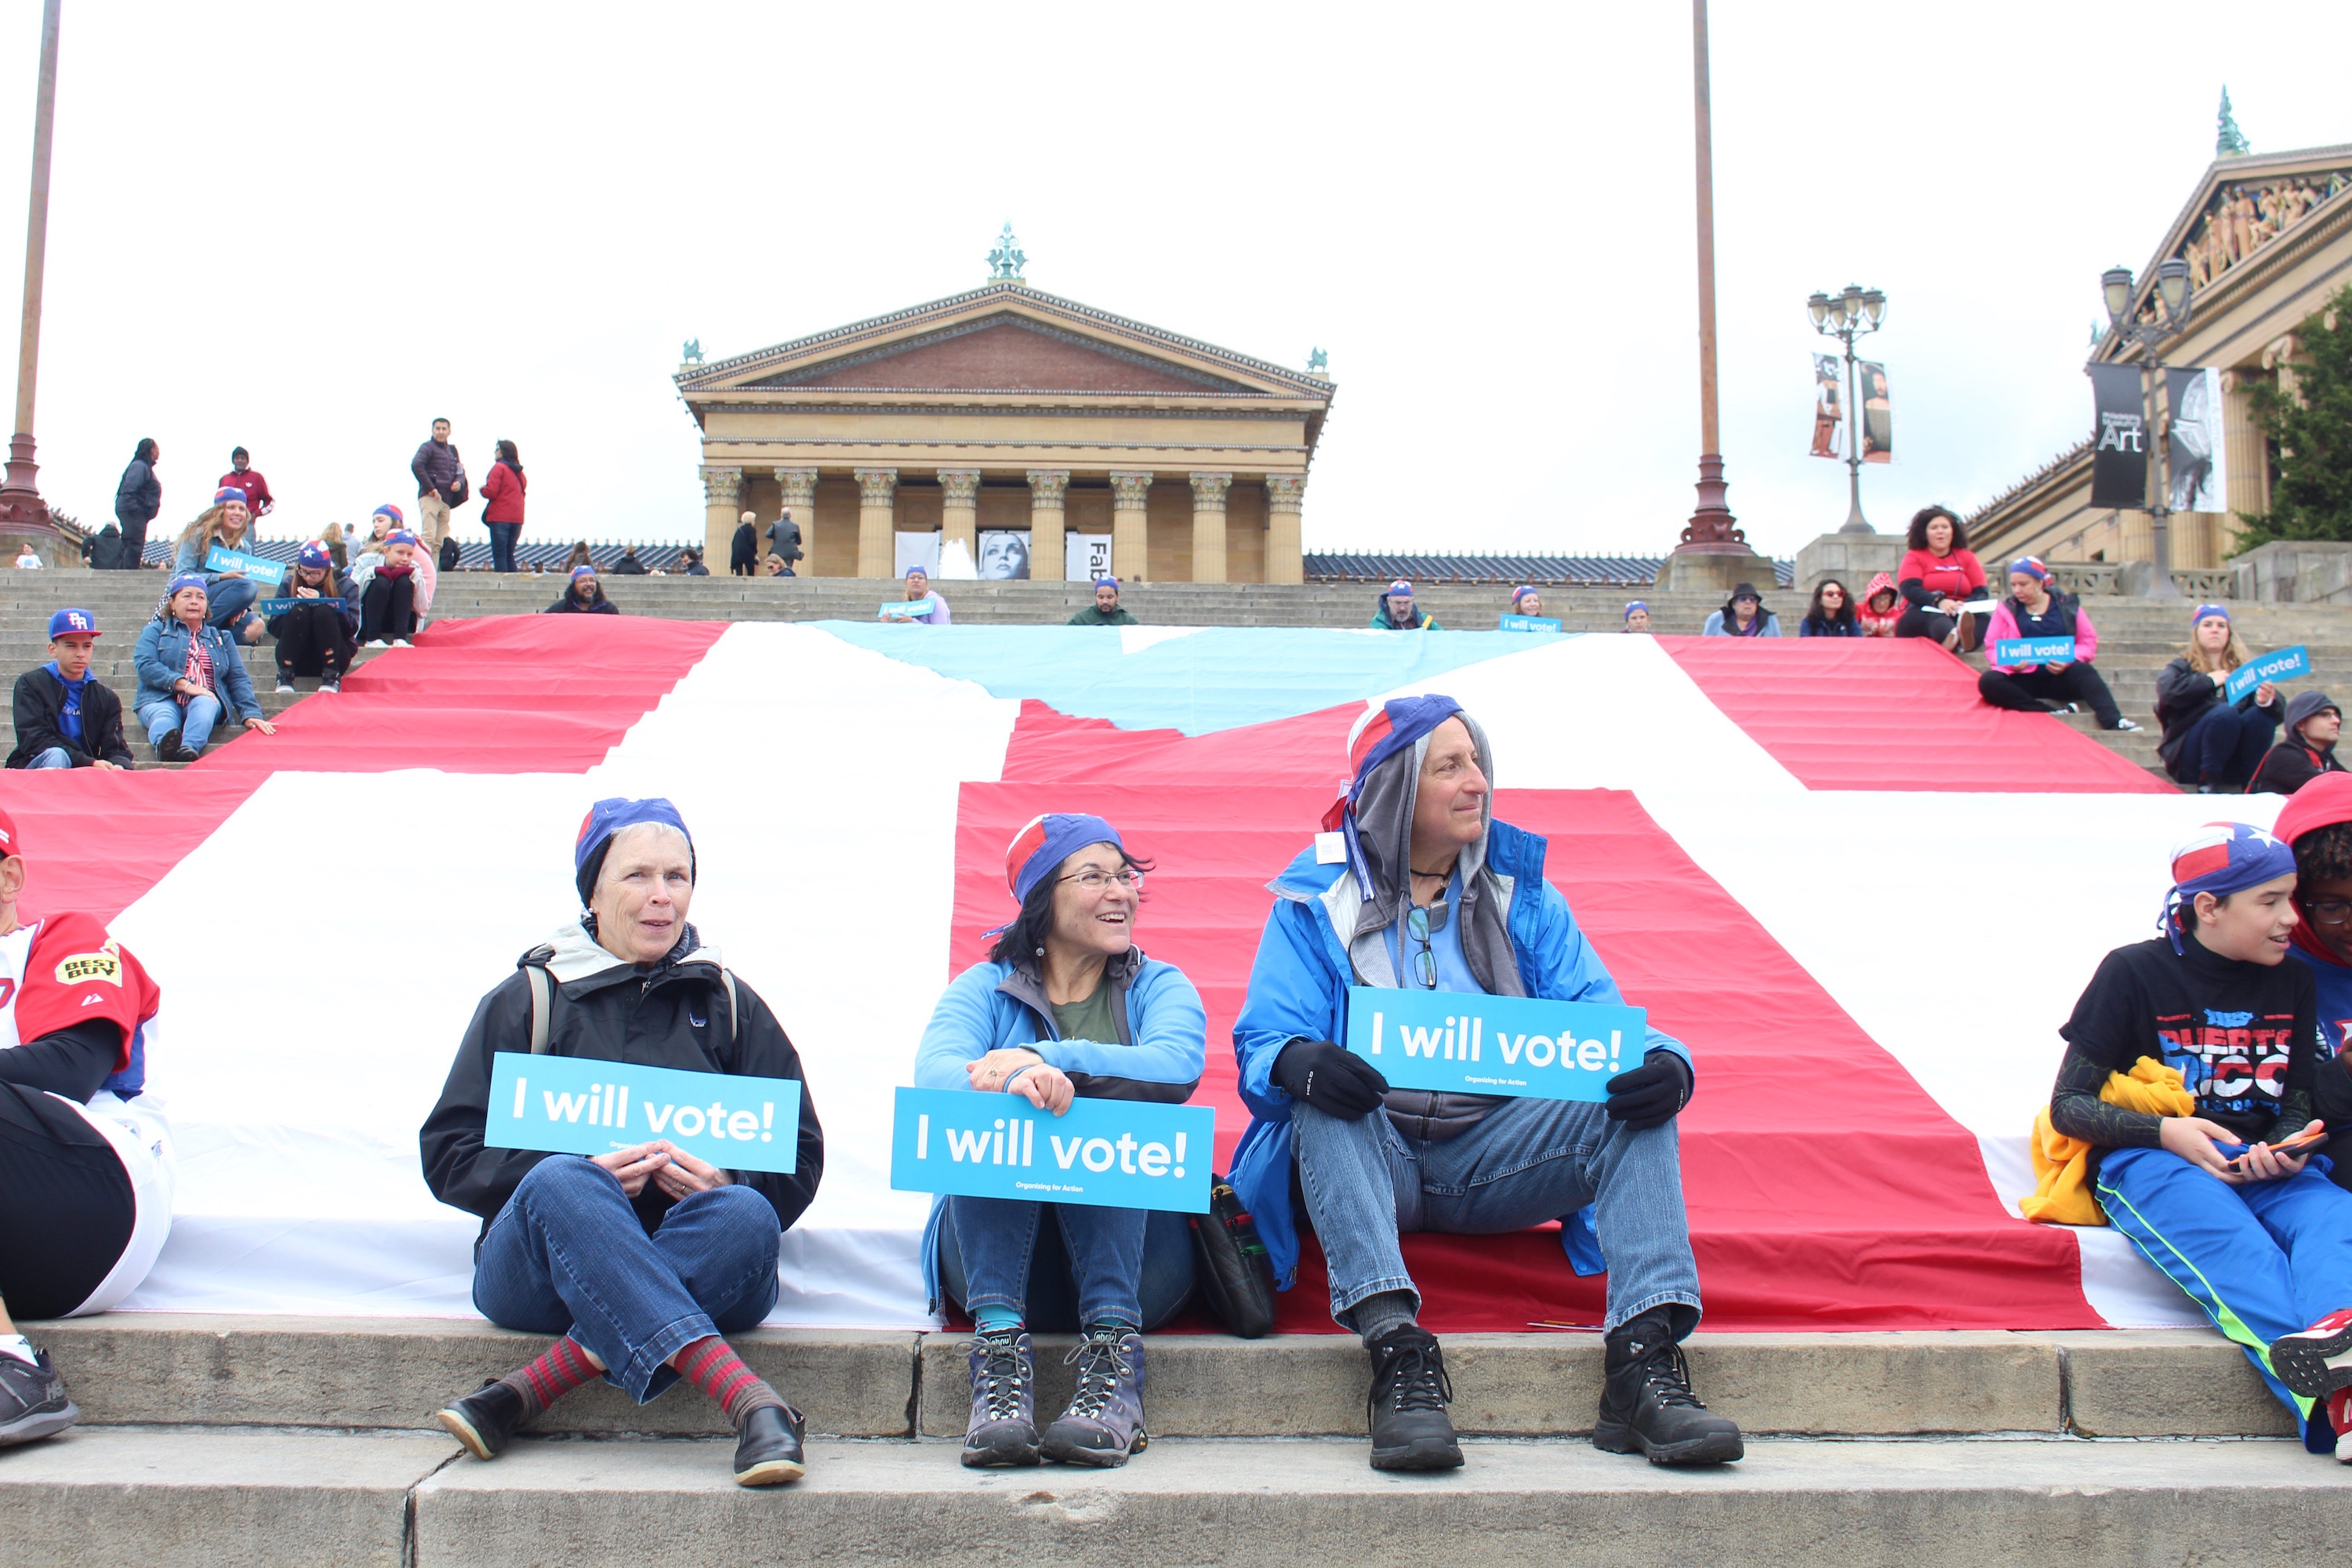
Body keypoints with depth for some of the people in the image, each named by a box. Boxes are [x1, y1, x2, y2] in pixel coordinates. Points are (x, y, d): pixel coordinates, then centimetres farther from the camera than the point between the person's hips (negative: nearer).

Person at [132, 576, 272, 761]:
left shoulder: (221, 637, 27)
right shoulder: (156, 630, 19)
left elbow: (238, 679, 18)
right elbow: (144, 665, 0)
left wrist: (250, 713, -1)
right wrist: (185, 685, -14)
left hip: (206, 700, 1)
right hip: (162, 699, -1)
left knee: (204, 704, -35)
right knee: (164, 716, -36)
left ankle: (189, 749, -65)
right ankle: (165, 746, -72)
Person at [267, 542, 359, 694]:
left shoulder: (345, 586, 4)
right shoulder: (289, 584, 8)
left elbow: (351, 629, -11)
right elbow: (273, 628, -1)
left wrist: (321, 602, -20)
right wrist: (296, 608, -18)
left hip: (333, 658, -1)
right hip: (297, 659, 1)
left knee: (323, 611, -26)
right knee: (299, 610, -25)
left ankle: (331, 676, -25)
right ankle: (285, 675, -23)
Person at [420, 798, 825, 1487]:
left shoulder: (729, 1004, 19)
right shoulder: (528, 1000, 13)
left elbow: (801, 1158, 12)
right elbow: (448, 1154, 4)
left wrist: (726, 1182, -12)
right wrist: (588, 1172, -13)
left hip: (698, 1275, 1)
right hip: (539, 1272, -1)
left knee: (746, 1216, -32)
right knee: (559, 1184, -35)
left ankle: (527, 1392, -36)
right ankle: (747, 1398, -48)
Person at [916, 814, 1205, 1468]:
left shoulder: (1160, 987, 12)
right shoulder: (984, 989, 11)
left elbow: (1179, 1068, -13)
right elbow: (935, 1073, -13)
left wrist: (1048, 1060, -28)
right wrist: (1013, 1082, -37)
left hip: (1134, 1255, 0)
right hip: (998, 1252, 0)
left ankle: (1113, 1358, -37)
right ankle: (999, 1348, -38)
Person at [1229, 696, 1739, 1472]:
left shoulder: (1522, 894, 13)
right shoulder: (1319, 899, 5)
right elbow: (1262, 1041, -5)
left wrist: (1664, 1063, -20)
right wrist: (1297, 1062, -31)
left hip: (1492, 1157, 2)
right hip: (1367, 1154, -2)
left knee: (1637, 1105, -20)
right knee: (1325, 1105, -33)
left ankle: (1644, 1355, -30)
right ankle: (1396, 1349, -42)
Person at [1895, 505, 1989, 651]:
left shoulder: (1967, 557, 21)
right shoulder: (1914, 557, 12)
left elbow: (1981, 592, 9)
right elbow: (1910, 589, -7)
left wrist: (1966, 606, -17)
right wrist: (1939, 601, -27)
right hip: (1922, 616, -2)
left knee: (1983, 619, -32)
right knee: (1935, 617, -38)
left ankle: (1964, 641, -71)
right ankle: (1956, 636, -77)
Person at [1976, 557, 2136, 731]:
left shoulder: (2067, 606, 7)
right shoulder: (2006, 610, 8)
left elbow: (2088, 642, 4)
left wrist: (2068, 661, -16)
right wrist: (2010, 661, -17)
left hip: (2061, 678, 0)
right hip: (2025, 680, 0)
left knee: (2084, 671, -32)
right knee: (1988, 682, -29)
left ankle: (2113, 720, -50)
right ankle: (2053, 712, -38)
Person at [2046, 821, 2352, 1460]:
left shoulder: (2293, 983, 15)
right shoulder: (2135, 973, 1)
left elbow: (2298, 1104, 18)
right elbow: (2068, 1105, 0)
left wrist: (2283, 1150, -8)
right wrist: (2166, 1132, -17)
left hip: (2257, 1166, 5)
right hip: (2145, 1162, -4)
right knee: (2237, 1249, -38)